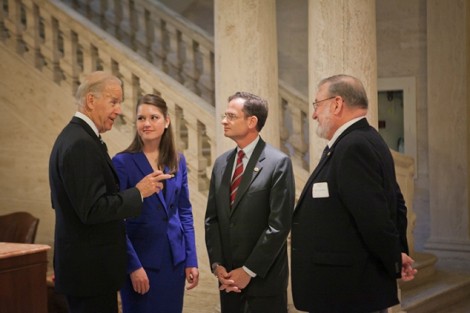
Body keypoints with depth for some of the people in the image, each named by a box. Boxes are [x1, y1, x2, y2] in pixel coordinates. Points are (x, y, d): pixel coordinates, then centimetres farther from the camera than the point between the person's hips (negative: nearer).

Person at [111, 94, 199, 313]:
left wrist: (191, 260, 4)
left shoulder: (178, 161, 6)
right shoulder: (123, 162, -8)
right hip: (142, 260, -4)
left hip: (175, 258, 5)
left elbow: (185, 212, 10)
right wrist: (133, 265, -15)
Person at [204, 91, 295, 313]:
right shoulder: (221, 163, 10)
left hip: (264, 278, -5)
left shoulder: (278, 163, -8)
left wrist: (249, 270, -13)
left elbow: (279, 224, -13)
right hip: (229, 279, 5)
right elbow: (212, 218, 11)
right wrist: (217, 265, -1)